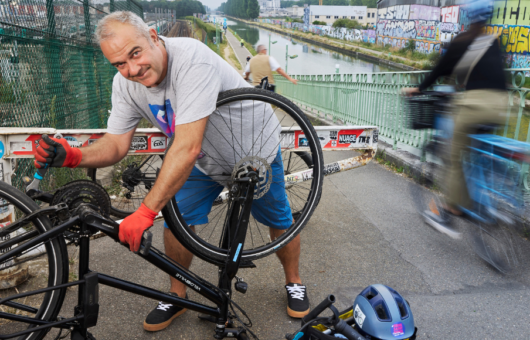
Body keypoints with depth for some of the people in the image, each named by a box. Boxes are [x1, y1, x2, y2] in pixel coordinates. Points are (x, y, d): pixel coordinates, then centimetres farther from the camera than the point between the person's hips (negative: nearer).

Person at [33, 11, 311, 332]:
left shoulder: (192, 59, -38)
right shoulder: (125, 84, -15)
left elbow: (187, 147, -44)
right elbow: (116, 145, -12)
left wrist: (146, 212, -43)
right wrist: (73, 155, -33)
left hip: (255, 150, -4)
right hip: (205, 160, 5)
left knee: (279, 221, 9)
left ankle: (294, 282, 37)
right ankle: (178, 296, 23)